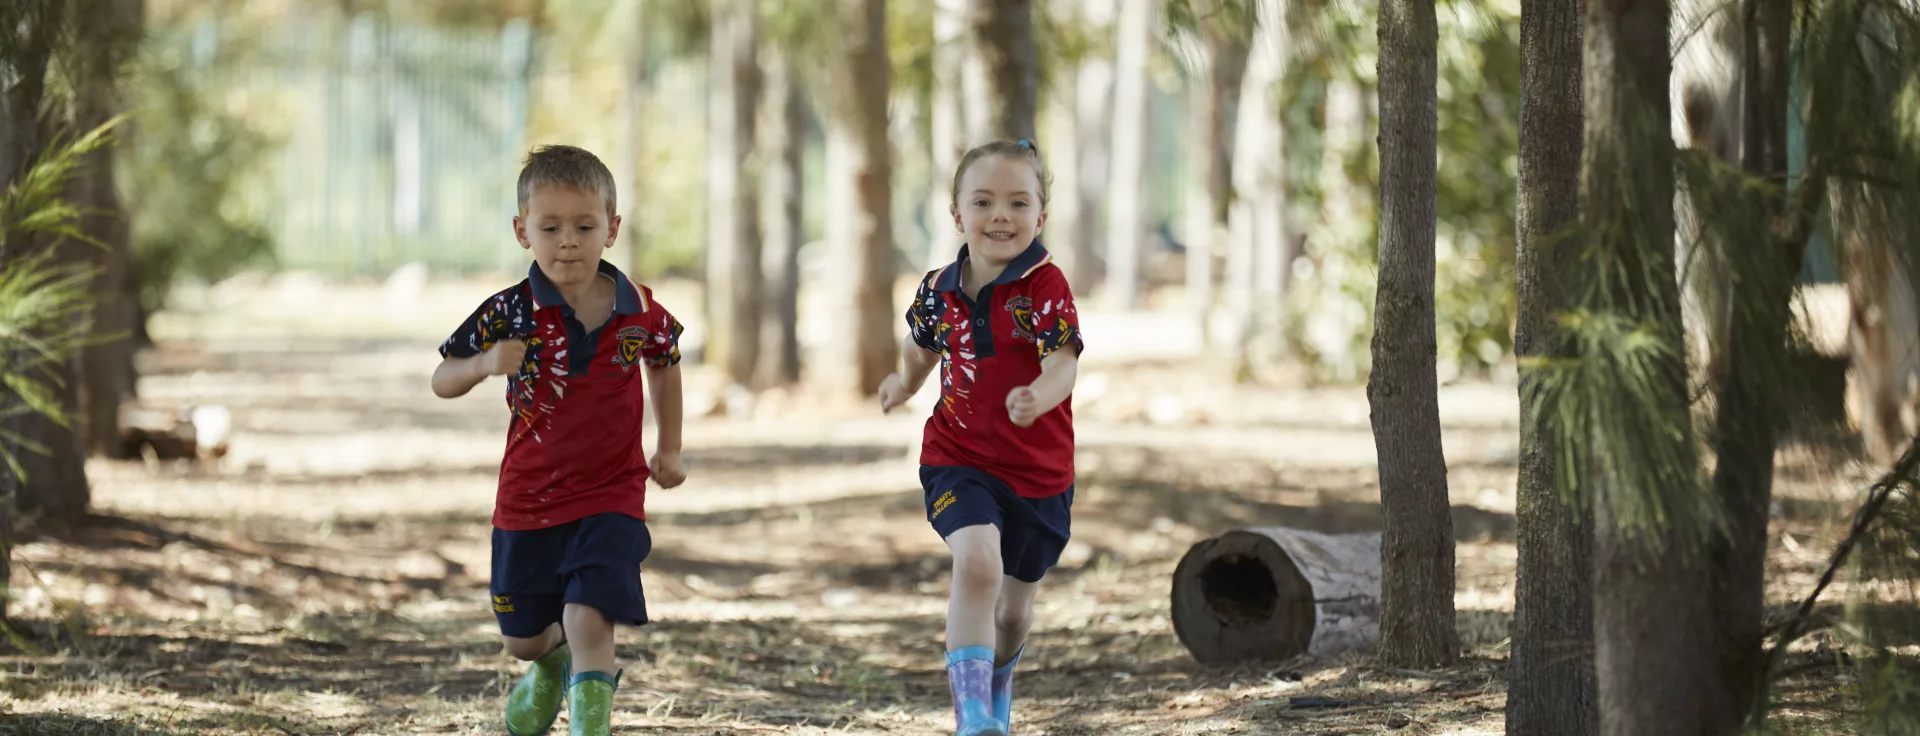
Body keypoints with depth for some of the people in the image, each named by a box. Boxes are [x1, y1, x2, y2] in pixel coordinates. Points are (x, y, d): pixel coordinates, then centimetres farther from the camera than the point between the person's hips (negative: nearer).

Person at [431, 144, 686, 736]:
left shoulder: (640, 313, -8)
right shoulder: (510, 314, -13)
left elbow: (664, 364, 15)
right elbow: (442, 381, -7)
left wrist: (669, 451, 17)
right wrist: (484, 364, -28)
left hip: (611, 502, -1)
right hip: (527, 503, 1)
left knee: (589, 625, -20)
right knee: (522, 639, 17)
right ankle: (554, 665, 53)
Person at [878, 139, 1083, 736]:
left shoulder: (1045, 286, -17)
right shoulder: (939, 291, -5)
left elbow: (1063, 367, -30)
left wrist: (1038, 397, -51)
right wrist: (907, 383, 36)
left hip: (1039, 468, 0)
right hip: (959, 459, 0)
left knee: (1015, 607, 16)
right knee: (977, 563, -27)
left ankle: (998, 681, 50)